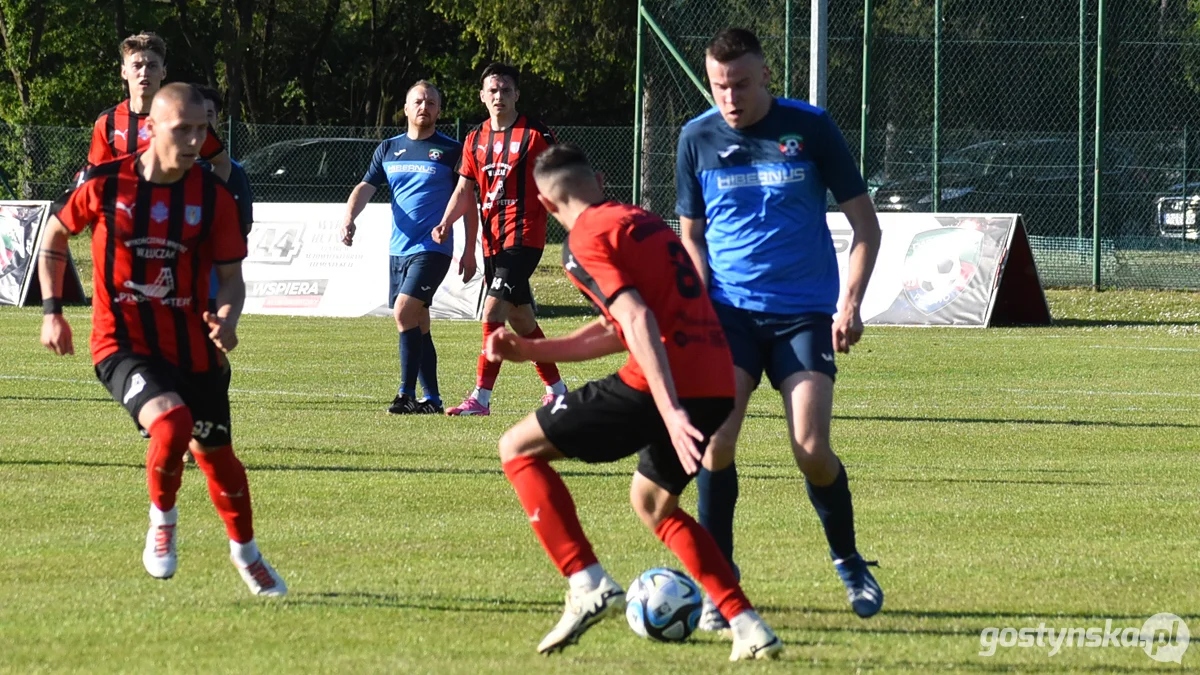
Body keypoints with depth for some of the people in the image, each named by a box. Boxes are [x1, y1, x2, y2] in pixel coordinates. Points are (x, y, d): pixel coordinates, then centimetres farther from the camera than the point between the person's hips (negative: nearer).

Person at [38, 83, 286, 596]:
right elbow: (55, 234, 9)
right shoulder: (104, 185, -9)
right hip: (122, 343, -3)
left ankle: (246, 554, 39)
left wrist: (227, 319, -21)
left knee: (215, 452, 12)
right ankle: (162, 523, -1)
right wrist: (53, 312, 5)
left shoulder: (213, 197, -6)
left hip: (193, 347, 3)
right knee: (171, 421, -29)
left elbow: (231, 275, 1)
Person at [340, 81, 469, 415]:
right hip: (399, 249, 6)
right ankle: (432, 399, 14)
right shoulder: (388, 149, 12)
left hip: (433, 249, -6)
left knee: (404, 312, -19)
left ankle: (407, 394, -16)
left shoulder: (451, 151, 0)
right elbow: (366, 187, 6)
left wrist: (469, 251, -2)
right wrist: (349, 217, -14)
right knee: (417, 324, 8)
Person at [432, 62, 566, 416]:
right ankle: (556, 390, 26)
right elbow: (465, 190, 12)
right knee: (521, 319, 13)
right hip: (493, 238, 7)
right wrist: (446, 222, -5)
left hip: (524, 236, -7)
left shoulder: (536, 135, -4)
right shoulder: (475, 139, 12)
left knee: (494, 312, -16)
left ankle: (481, 397, -16)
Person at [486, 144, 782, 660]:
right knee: (651, 501, 31)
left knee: (518, 448, 4)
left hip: (664, 383, -8)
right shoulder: (641, 221, 24)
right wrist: (530, 350, 30)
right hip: (718, 383, 8)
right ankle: (749, 627, 19)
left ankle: (587, 584, -11)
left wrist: (671, 413, -24)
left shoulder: (586, 239, -3)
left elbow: (638, 321, -17)